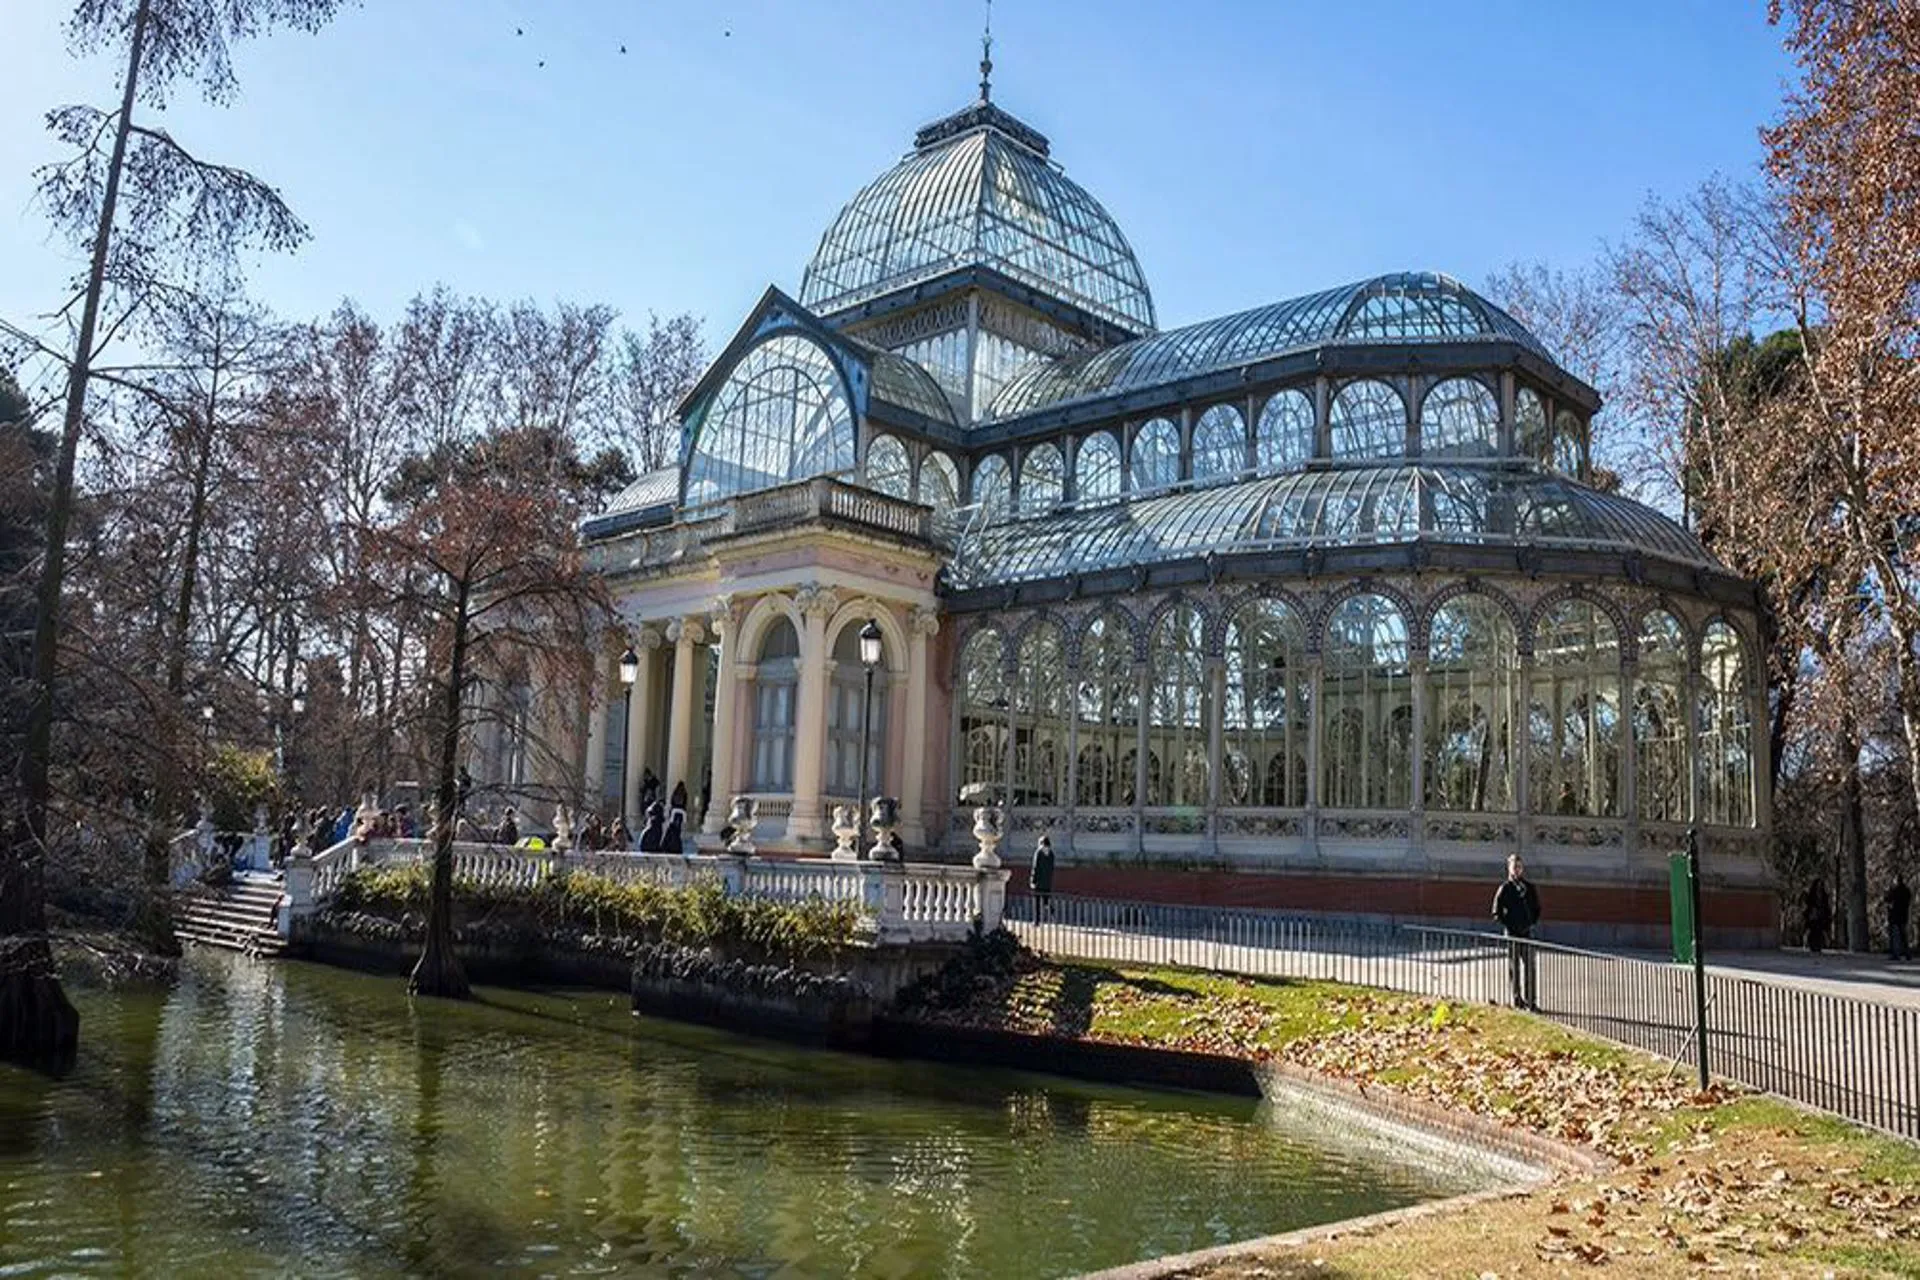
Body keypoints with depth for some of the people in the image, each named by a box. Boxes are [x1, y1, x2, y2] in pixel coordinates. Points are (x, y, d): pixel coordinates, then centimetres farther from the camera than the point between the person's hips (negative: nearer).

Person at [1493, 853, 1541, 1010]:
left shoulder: (1529, 888, 7)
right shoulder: (1504, 888, 0)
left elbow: (1537, 909, 15)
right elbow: (1496, 912, 1)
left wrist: (1532, 923, 4)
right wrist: (1507, 924, -7)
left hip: (1527, 931, 2)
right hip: (1511, 932, -2)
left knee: (1529, 966, -1)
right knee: (1513, 966, 3)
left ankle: (1530, 1000, 1)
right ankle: (1517, 999, 10)